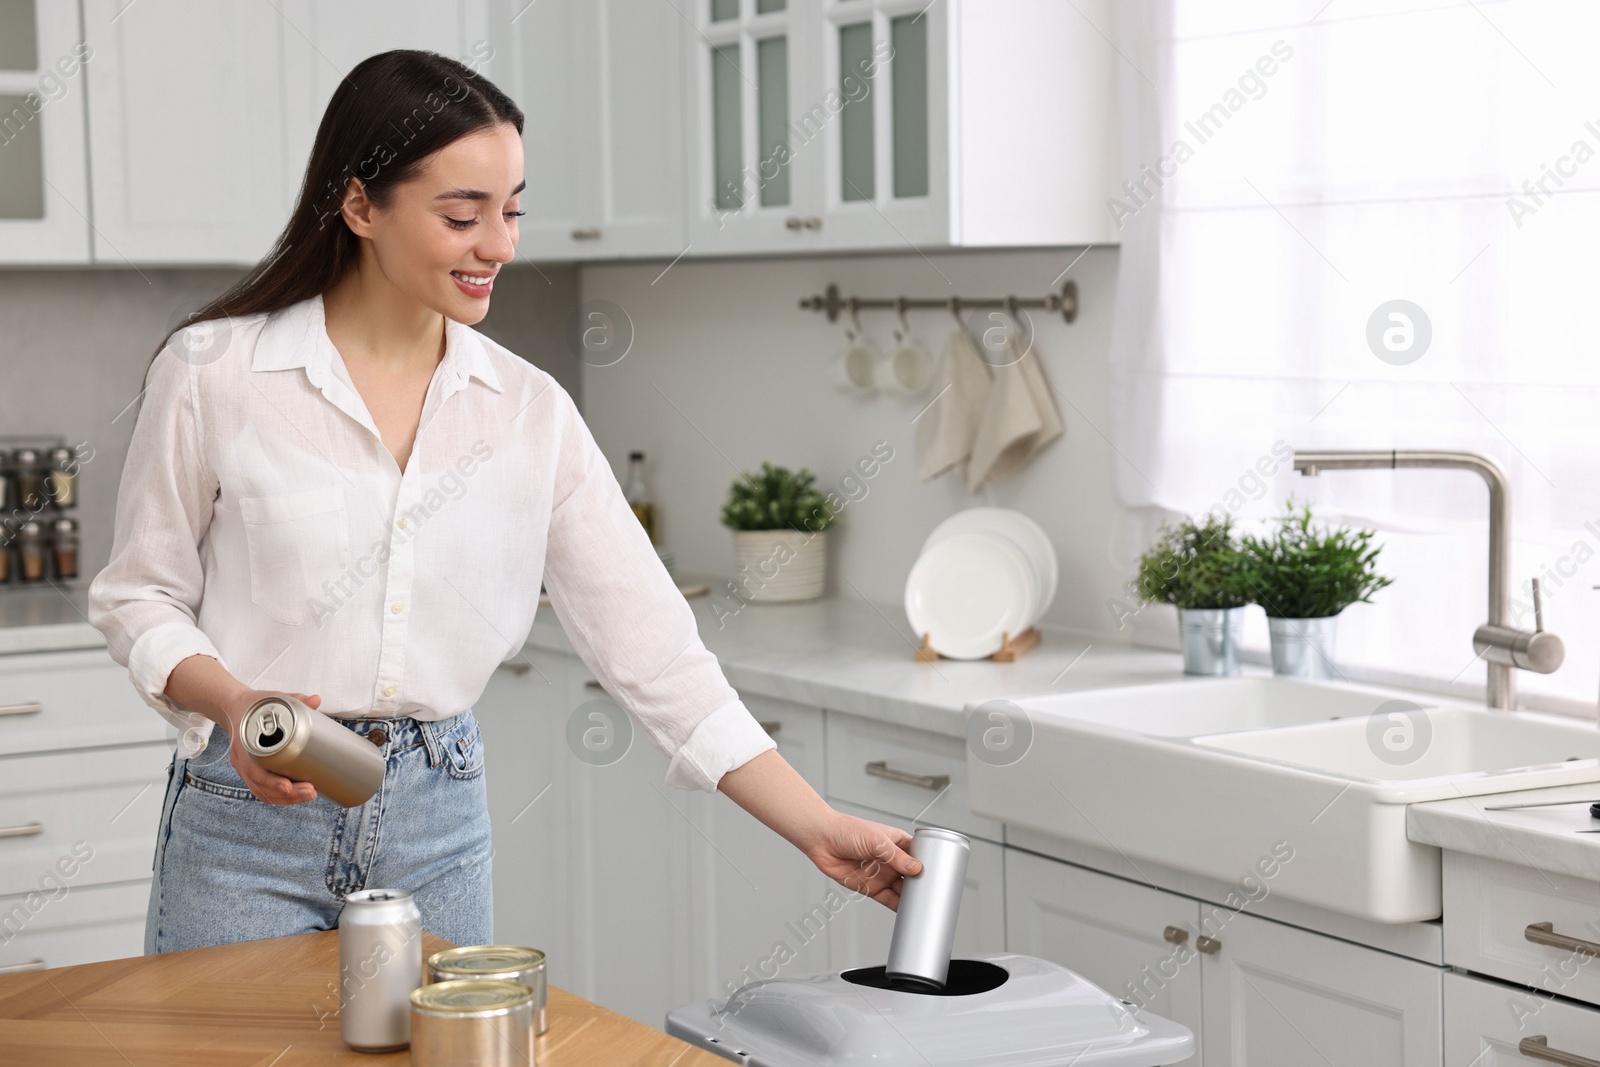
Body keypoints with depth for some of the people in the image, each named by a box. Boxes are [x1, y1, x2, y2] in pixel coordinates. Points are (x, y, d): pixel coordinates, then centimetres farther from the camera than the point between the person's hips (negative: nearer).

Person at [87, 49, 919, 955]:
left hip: (439, 825, 3)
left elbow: (649, 645, -3)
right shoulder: (213, 375, -8)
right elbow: (138, 597, 1)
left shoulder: (531, 411, -1)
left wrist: (820, 830, -9)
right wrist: (235, 703, -20)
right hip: (250, 807, -2)